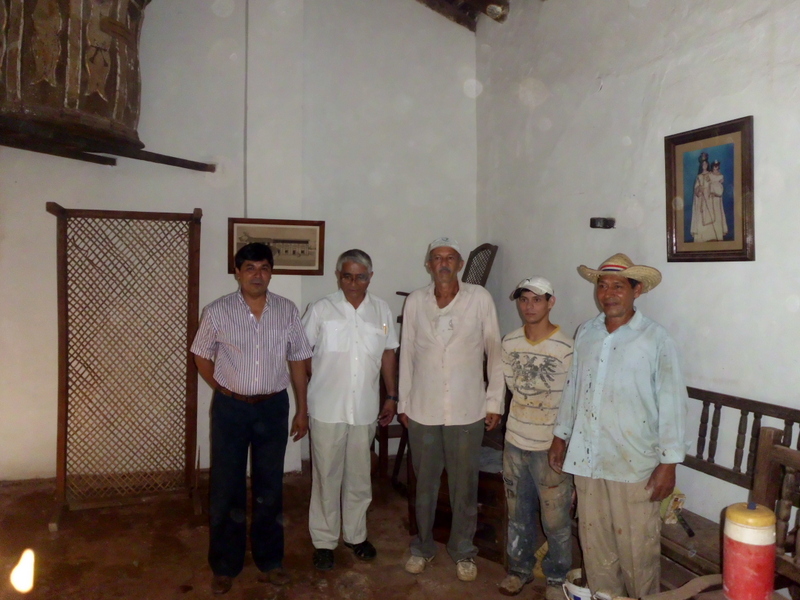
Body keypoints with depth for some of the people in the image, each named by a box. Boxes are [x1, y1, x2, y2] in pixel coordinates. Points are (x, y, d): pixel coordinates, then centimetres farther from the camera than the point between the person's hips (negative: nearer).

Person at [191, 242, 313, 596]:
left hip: (273, 407, 1)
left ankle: (269, 562, 30)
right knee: (226, 488, 9)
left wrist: (302, 410, 4)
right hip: (230, 408, -1)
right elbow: (201, 356, 6)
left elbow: (297, 361, 3)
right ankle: (225, 566, 27)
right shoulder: (217, 312, -7)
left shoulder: (287, 311, -2)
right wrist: (223, 391, 3)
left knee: (269, 487, 13)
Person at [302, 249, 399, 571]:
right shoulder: (321, 310, -6)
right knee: (327, 476, 8)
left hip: (365, 409, 3)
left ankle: (355, 535, 34)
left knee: (359, 476, 15)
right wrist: (319, 381, 1)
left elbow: (388, 354, 9)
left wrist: (392, 396, 8)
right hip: (327, 409, -2)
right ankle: (324, 541, 25)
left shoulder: (381, 310, 3)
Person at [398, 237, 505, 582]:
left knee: (465, 486, 12)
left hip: (467, 411, -1)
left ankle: (463, 551, 34)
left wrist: (494, 401, -2)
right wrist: (403, 402, 6)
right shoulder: (415, 301, -1)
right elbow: (406, 355, 5)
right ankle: (422, 547, 36)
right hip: (423, 411, 2)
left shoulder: (480, 299, -6)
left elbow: (495, 352, -1)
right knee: (424, 484, 16)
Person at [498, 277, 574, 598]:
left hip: (550, 445, -4)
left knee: (556, 518, 8)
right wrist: (528, 411, 9)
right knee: (518, 513, 19)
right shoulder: (509, 343, -1)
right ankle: (519, 568, 39)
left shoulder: (566, 348, -16)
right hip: (515, 440, 5)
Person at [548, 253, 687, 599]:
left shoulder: (656, 340, -9)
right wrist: (561, 435, 15)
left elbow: (672, 404, -9)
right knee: (595, 542, 16)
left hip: (634, 464, -4)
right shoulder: (585, 334, 6)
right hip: (587, 458, 5)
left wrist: (669, 463, -10)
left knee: (637, 547, 7)